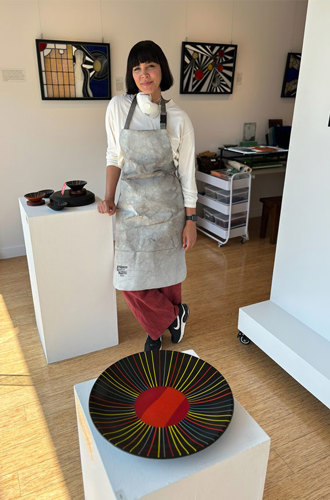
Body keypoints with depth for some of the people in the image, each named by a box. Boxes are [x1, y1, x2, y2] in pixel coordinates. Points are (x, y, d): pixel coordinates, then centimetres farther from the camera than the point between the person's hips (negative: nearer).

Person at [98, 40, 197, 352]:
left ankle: (159, 328, 36)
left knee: (168, 274, 7)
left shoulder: (178, 118, -5)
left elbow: (187, 172, -3)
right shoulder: (118, 107, -1)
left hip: (168, 208, -1)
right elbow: (114, 156, 7)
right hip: (131, 206, 2)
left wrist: (190, 220, -4)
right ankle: (175, 315, 28)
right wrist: (108, 198, -3)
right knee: (130, 280, 2)